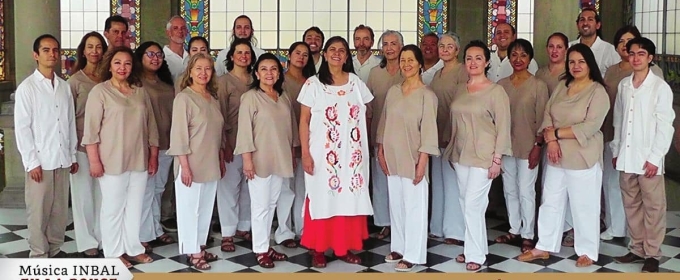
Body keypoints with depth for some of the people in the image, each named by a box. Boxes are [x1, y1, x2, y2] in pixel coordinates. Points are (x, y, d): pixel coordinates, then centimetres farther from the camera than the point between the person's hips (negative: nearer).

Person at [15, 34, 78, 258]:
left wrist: (73, 155, 10)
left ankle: (55, 249, 25)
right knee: (38, 211, 4)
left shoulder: (65, 87, 8)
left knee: (60, 209, 11)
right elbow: (21, 128, -7)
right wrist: (31, 162, -11)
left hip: (62, 159, 4)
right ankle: (39, 255, 15)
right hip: (40, 161, -4)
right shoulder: (26, 88, -5)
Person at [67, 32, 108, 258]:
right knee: (84, 194, 4)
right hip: (82, 144, -3)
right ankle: (87, 242, 15)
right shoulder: (75, 80, -4)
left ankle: (102, 237, 22)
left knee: (103, 194, 9)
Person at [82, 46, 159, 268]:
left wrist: (153, 156, 10)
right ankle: (113, 252, 15)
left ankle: (133, 248, 24)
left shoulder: (140, 92, 11)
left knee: (135, 206, 11)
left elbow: (151, 126, 13)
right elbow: (91, 129, -8)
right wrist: (94, 160, -13)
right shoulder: (100, 91, -4)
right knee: (113, 207, 3)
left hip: (139, 160, 5)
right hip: (112, 161, -5)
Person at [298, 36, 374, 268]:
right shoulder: (313, 84, -1)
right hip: (322, 154, -3)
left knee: (349, 199, 7)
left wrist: (364, 147, 3)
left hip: (351, 153, 3)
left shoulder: (356, 82, 8)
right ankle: (318, 249, 11)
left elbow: (364, 116, 12)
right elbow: (304, 120, -3)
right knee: (322, 199, 2)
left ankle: (344, 247, 17)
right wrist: (305, 153, -10)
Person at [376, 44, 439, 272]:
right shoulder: (393, 91, 7)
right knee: (396, 204, 14)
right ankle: (398, 247, 27)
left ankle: (412, 255, 9)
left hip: (412, 157, -5)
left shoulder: (427, 95, -9)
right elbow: (384, 122, 11)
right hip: (392, 156, 6)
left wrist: (422, 161, -15)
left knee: (414, 206, 1)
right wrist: (381, 152, 6)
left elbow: (429, 130, -12)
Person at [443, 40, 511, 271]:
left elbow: (503, 127, -9)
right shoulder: (460, 90, 9)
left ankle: (476, 254, 5)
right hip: (460, 155, 6)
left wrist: (497, 159, -12)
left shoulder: (496, 91, -8)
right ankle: (473, 248, 23)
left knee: (473, 204, -8)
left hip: (483, 157, -6)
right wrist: (452, 151, 15)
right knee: (466, 204, 10)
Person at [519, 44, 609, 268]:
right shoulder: (562, 86, 9)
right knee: (550, 202, 13)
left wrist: (556, 133, -14)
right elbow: (547, 114, 4)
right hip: (556, 156, 6)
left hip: (582, 158, -6)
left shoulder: (598, 91, -10)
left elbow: (590, 127, -19)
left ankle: (587, 251, 19)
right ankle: (544, 247, 24)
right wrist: (551, 139, -14)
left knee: (584, 206, 4)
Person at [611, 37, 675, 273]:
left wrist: (655, 157, -13)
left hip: (648, 158, -5)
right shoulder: (623, 85, 8)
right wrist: (616, 150, 10)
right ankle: (637, 248, 24)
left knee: (653, 207, 2)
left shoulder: (660, 87, -7)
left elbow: (665, 126, -9)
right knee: (631, 205, 12)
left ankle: (652, 253, 12)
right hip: (627, 157, 5)